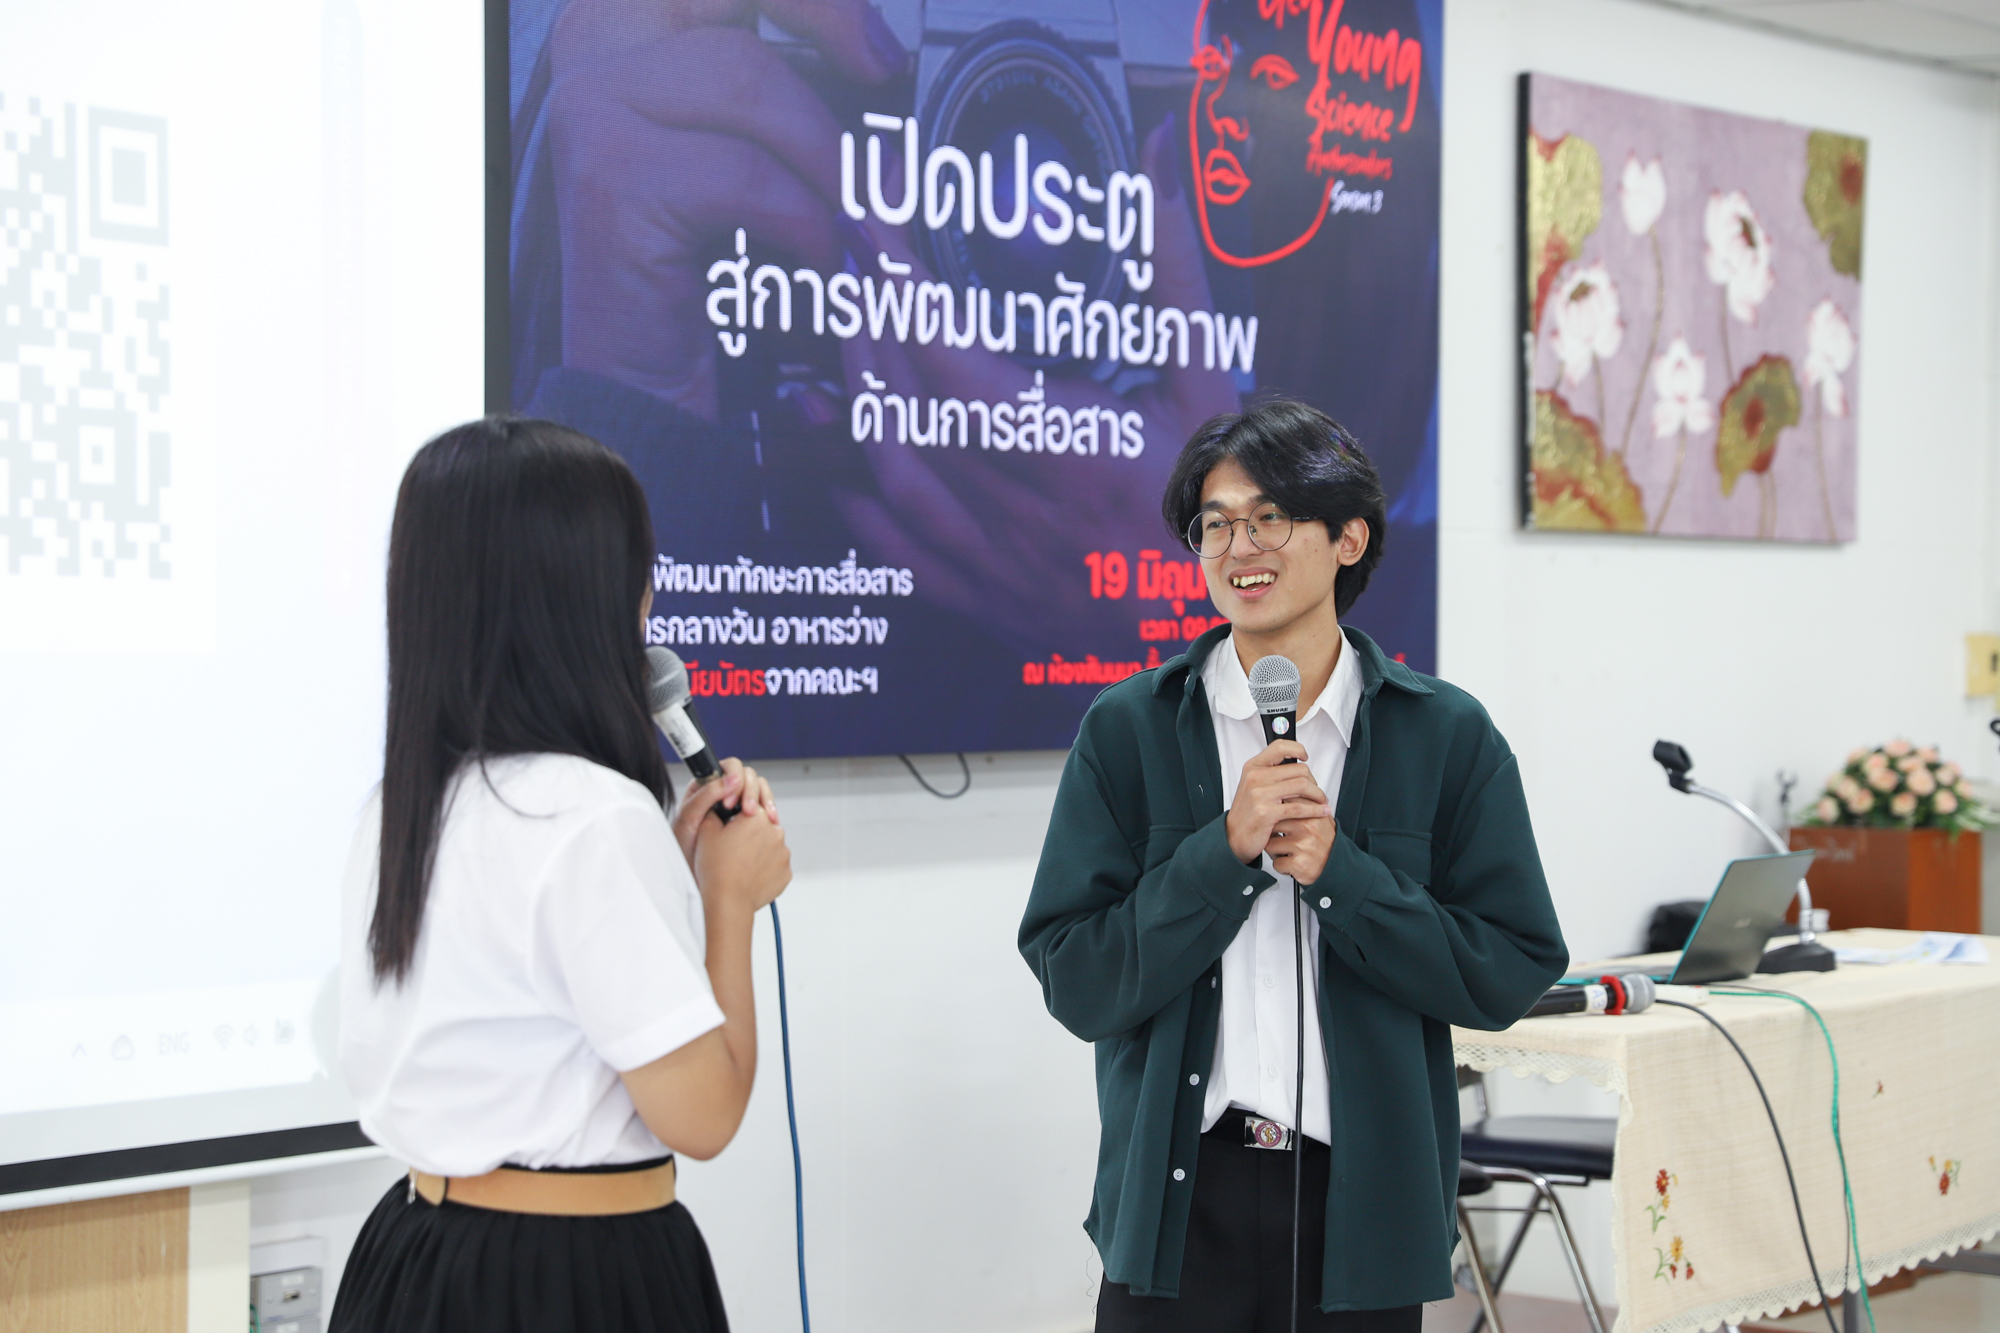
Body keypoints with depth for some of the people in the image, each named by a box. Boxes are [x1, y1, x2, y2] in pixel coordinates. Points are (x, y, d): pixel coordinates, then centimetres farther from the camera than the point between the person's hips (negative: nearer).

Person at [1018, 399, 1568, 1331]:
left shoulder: (1447, 736, 1)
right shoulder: (1126, 731, 0)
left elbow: (1514, 971, -3)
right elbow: (1074, 984, -5)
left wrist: (1338, 873, -14)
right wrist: (1227, 851, -16)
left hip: (1364, 1201, 0)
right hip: (1182, 1201, 0)